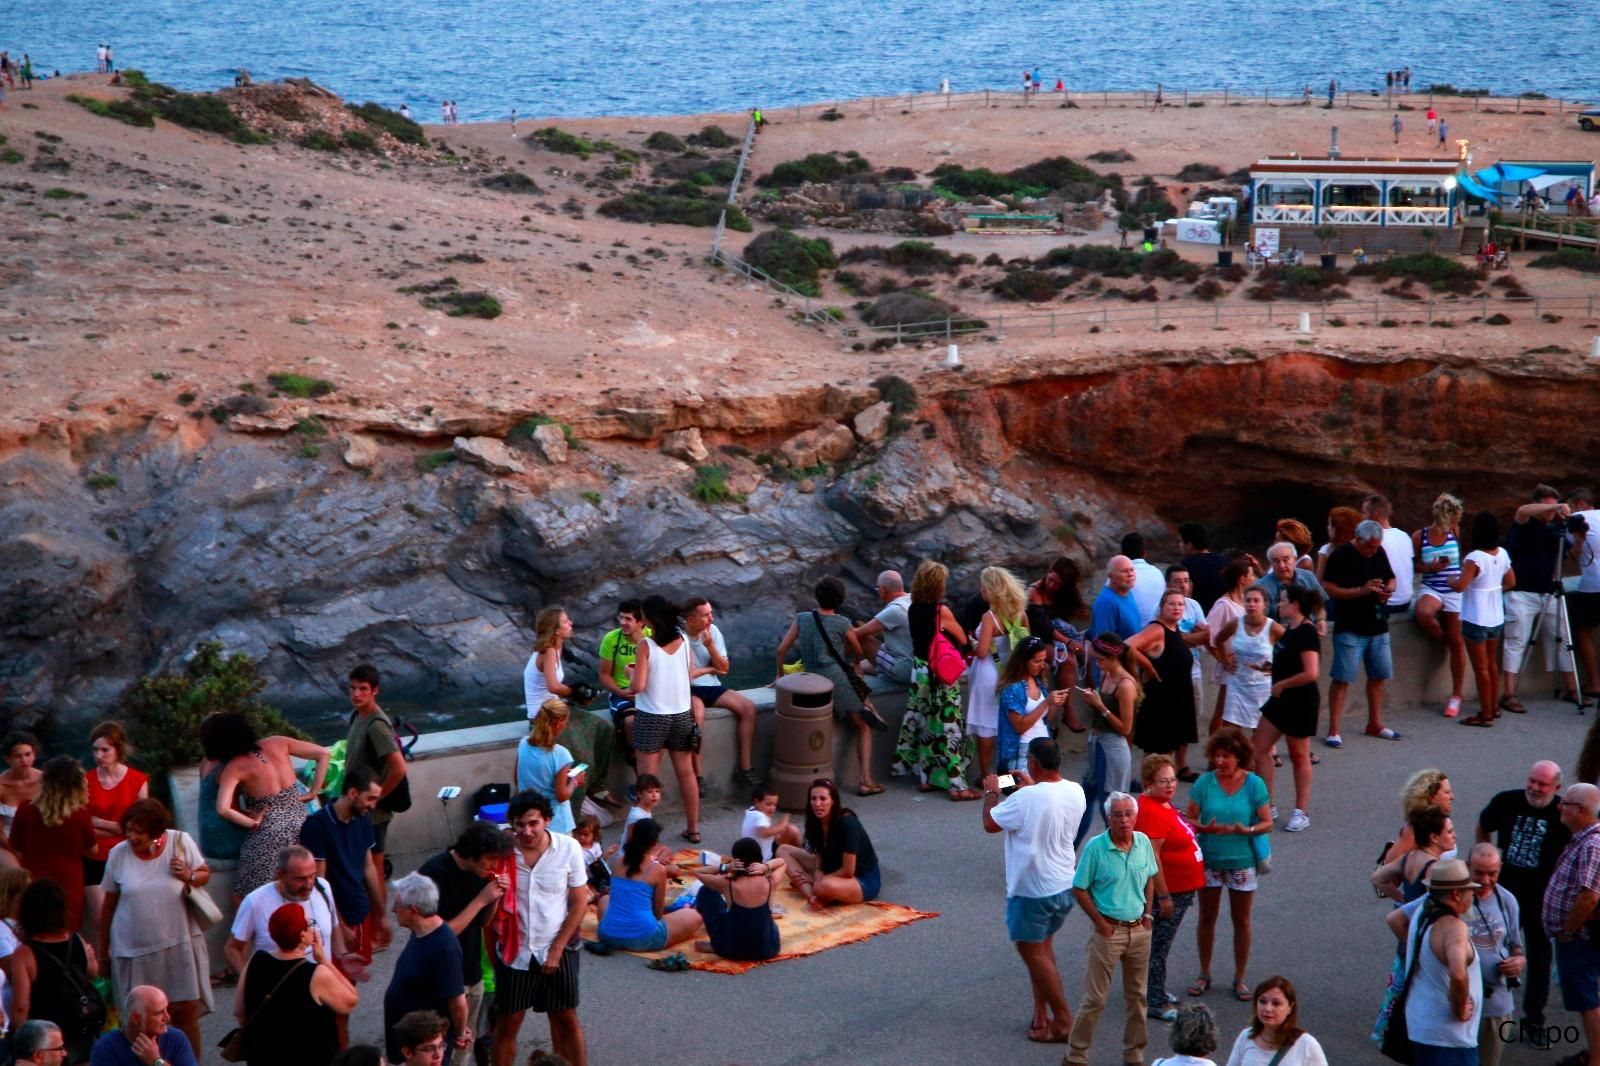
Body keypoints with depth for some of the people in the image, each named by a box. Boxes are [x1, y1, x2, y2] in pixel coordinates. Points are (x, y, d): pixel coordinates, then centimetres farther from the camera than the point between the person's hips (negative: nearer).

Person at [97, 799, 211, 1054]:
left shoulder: (180, 842, -4)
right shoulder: (118, 854, -3)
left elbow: (205, 873, 9)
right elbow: (108, 903, 5)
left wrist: (190, 876, -15)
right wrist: (103, 950, 10)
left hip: (179, 943, 0)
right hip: (135, 947, 0)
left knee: (185, 1010, 2)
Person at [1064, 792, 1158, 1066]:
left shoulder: (1143, 842, -1)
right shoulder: (1096, 848, -14)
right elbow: (1079, 889, -9)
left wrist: (1147, 914, 6)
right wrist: (1100, 922, -10)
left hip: (1139, 930, 5)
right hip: (1109, 930, -5)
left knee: (1136, 995, 13)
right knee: (1095, 997, -1)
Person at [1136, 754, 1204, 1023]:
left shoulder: (1162, 804, 7)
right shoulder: (1151, 812, -25)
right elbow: (1152, 857, -26)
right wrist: (1163, 896, -25)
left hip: (1180, 890, 10)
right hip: (1168, 891, -10)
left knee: (1159, 945, 21)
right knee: (1159, 947, -1)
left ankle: (1155, 991, 33)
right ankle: (1157, 1003, 6)